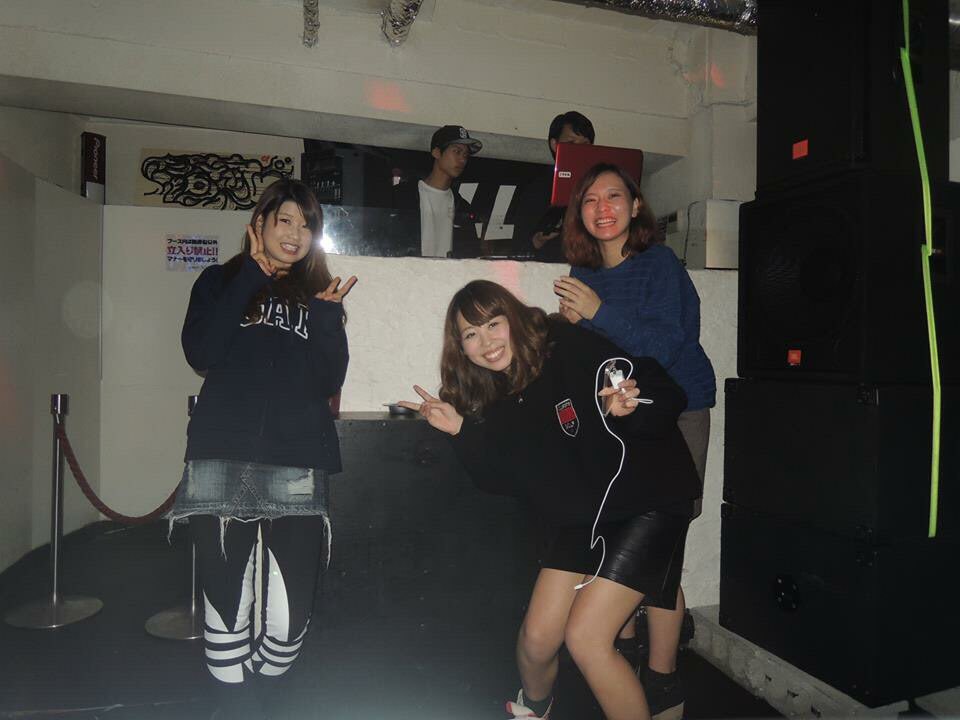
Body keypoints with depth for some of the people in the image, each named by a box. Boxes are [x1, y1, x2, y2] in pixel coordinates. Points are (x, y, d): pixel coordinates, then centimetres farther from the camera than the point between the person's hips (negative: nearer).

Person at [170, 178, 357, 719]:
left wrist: (328, 315, -3)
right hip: (224, 460, 0)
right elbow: (201, 353, -4)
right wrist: (252, 277, 0)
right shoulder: (222, 281, 15)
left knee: (291, 618, -5)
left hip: (297, 468, 1)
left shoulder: (319, 295, 18)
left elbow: (329, 382, 8)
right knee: (228, 608, -5)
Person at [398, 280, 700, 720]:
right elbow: (505, 481, 1)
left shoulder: (575, 350, -20)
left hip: (647, 503, -5)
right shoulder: (493, 399, -1)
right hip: (579, 518, 6)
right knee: (537, 637, 5)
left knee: (585, 636, -12)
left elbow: (669, 398, -18)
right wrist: (461, 431, -9)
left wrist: (625, 410, -39)